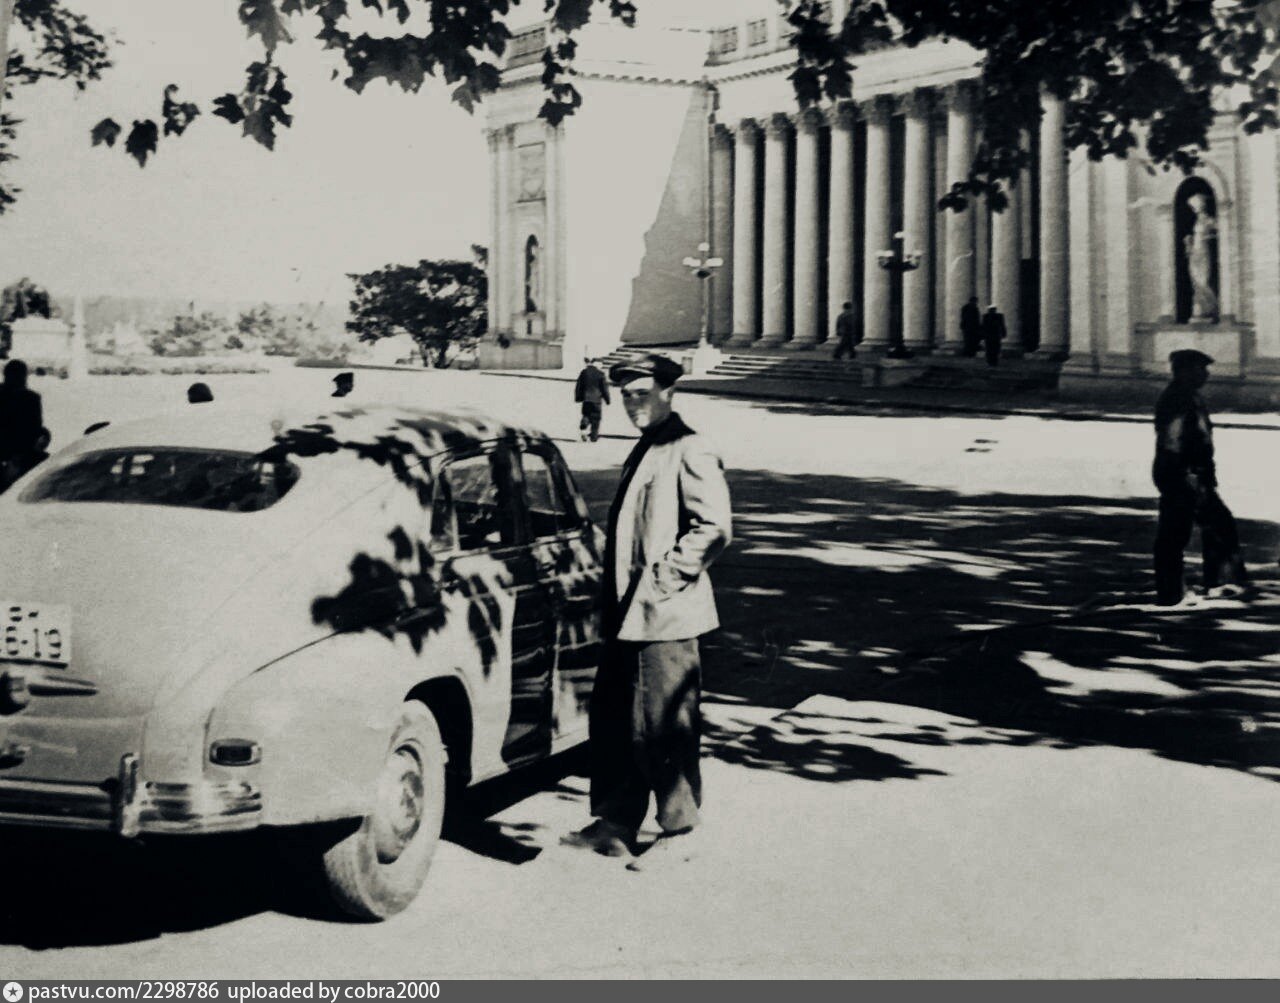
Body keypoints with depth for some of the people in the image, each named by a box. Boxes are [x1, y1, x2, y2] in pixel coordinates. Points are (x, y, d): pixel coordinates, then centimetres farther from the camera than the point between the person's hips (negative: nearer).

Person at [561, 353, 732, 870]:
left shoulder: (689, 452, -11)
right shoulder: (643, 451, 18)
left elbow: (715, 527, -18)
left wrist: (669, 577, -16)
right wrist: (615, 599, 17)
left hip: (665, 616, -9)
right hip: (628, 613, 9)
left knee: (662, 729, -2)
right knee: (610, 720, 12)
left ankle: (678, 833, 10)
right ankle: (615, 823, 22)